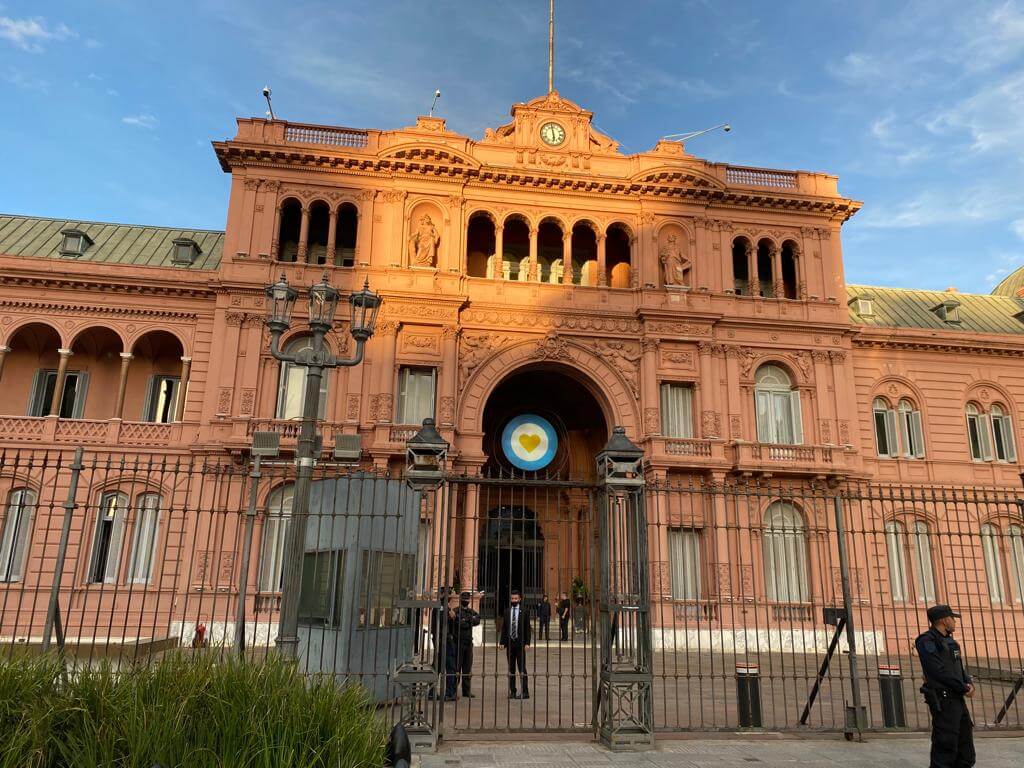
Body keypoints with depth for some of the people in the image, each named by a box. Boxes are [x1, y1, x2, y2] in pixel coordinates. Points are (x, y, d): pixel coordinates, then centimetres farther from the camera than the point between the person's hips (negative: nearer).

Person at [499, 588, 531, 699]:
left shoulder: (524, 611, -1)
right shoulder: (507, 611, 8)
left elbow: (527, 628, -2)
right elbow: (504, 628, 9)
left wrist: (527, 643, -10)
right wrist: (502, 642, 1)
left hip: (520, 643, -3)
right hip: (509, 643, 3)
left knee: (522, 669, -2)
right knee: (511, 669, 8)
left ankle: (525, 692, 3)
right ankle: (512, 692, 14)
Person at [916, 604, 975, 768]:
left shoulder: (949, 642, 17)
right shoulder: (927, 641, -14)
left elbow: (960, 667, 18)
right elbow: (939, 671, -20)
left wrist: (969, 683, -2)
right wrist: (964, 688, -12)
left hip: (957, 699, 9)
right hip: (943, 700, -9)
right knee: (946, 745, -8)